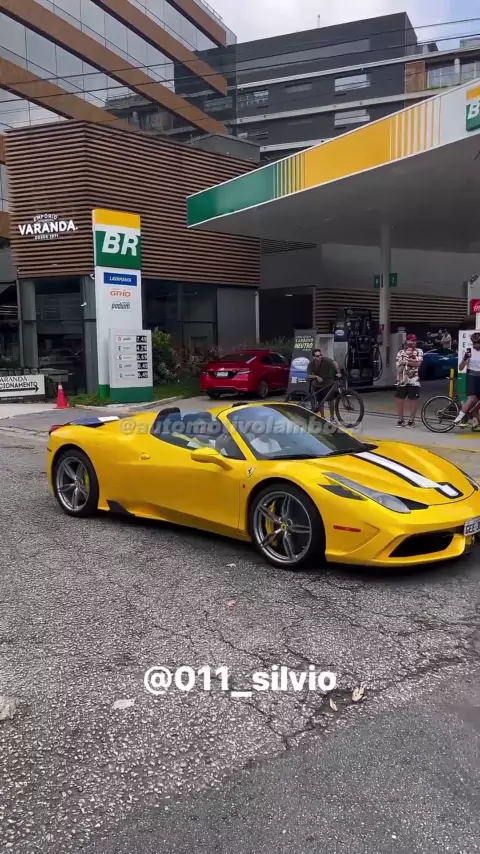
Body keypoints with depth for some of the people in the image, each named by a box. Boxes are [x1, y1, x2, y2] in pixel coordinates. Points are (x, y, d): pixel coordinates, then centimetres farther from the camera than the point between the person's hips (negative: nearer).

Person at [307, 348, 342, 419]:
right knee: (320, 402, 7)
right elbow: (308, 375, -15)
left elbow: (335, 363, -33)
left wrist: (338, 372, -48)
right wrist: (316, 377, -31)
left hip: (327, 383, -2)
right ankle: (322, 417, 21)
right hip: (317, 385, 2)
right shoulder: (311, 364, -14)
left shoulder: (325, 359, -22)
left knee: (330, 401, 0)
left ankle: (332, 417, 14)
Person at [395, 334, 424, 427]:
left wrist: (406, 361, -13)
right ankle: (401, 419, 16)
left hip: (413, 380, -1)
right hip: (402, 380, 1)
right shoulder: (401, 353, 5)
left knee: (413, 400, 1)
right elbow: (398, 368, 0)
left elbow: (418, 363, -12)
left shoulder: (419, 352, 3)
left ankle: (411, 420, 11)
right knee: (400, 400, 3)